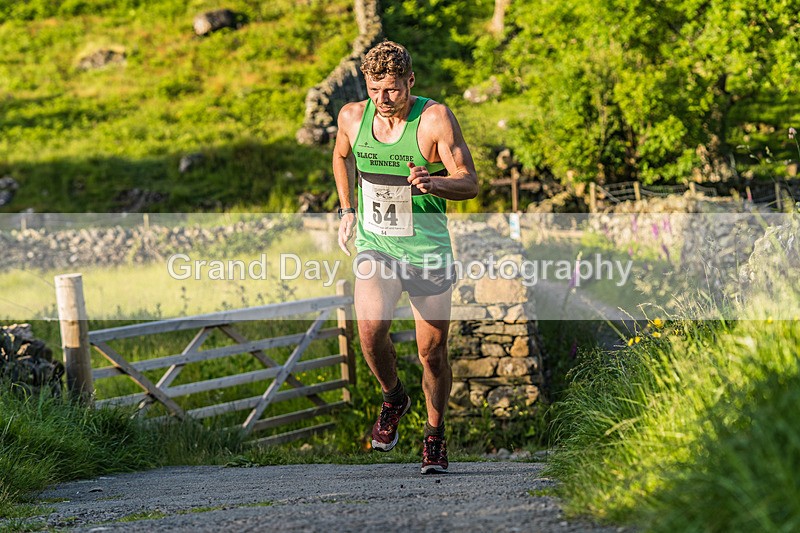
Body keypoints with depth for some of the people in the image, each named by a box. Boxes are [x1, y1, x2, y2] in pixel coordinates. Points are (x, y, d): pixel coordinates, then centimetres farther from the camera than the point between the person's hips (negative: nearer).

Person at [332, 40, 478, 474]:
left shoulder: (435, 118, -13)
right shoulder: (353, 117, -2)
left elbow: (469, 184, -14)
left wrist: (433, 183, -34)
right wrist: (347, 210, 16)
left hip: (428, 251, -2)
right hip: (374, 246, 2)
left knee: (432, 352, 3)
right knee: (370, 328, -23)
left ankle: (435, 437, 26)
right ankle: (393, 398, 7)